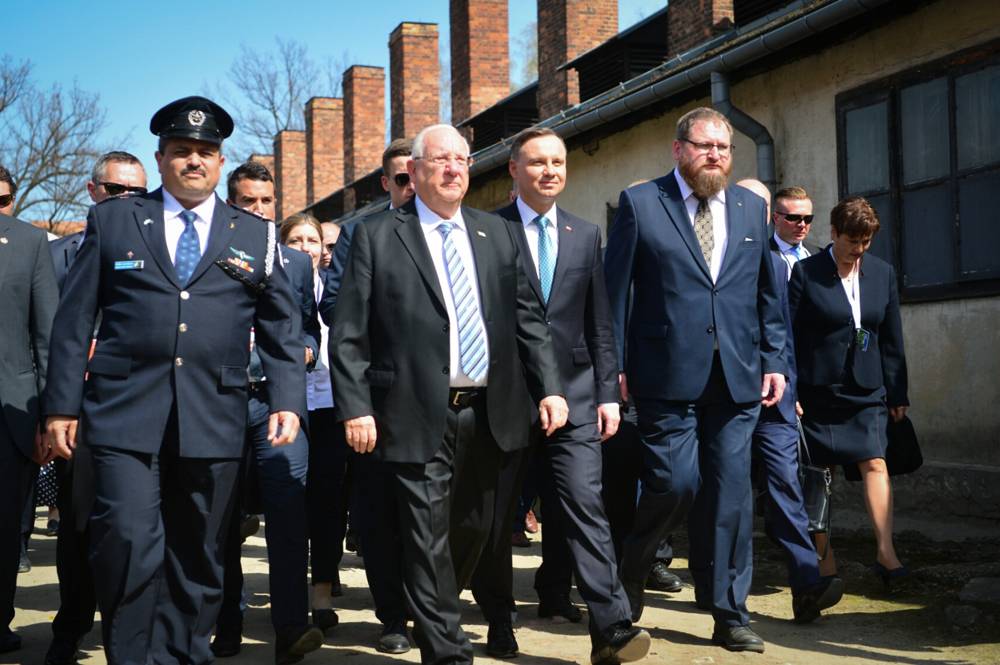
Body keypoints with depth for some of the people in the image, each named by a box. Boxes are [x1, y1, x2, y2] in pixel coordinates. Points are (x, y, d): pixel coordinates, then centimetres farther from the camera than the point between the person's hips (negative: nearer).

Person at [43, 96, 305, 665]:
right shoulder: (112, 221, 10)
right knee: (128, 543, -11)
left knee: (198, 556, 7)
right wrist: (62, 405, 1)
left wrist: (288, 401, -2)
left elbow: (281, 330, 12)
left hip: (215, 421, 2)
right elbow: (75, 320, 7)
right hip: (125, 414, -1)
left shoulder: (256, 236, 13)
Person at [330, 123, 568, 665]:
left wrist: (549, 387, 2)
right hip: (420, 416, -4)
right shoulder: (376, 237, 0)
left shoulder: (496, 234, 12)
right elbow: (349, 334, -3)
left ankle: (435, 613, 37)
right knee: (428, 538, -3)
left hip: (489, 412, 5)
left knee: (473, 530, 15)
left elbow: (527, 318, 11)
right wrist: (355, 408, -11)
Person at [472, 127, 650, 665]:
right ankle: (498, 618, 23)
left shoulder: (586, 235, 12)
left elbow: (599, 323, 12)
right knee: (496, 514, 7)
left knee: (583, 503, -7)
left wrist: (608, 393, 6)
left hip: (572, 393, 2)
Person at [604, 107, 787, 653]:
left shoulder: (750, 208, 13)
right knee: (675, 483, -7)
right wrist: (616, 366, -4)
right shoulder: (640, 203, 1)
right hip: (668, 376, -4)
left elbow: (767, 293, 16)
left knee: (730, 495, 4)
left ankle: (729, 614, 14)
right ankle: (630, 570, 23)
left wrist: (773, 359, 9)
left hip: (737, 378, 4)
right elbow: (615, 290, 0)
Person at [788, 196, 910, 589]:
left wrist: (898, 394, 9)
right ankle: (824, 558, 14)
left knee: (875, 463, -9)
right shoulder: (806, 272, -5)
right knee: (819, 472, 5)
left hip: (866, 390, 3)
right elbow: (789, 335, -5)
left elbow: (892, 339, 10)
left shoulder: (882, 273, 7)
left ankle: (885, 553, -9)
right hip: (818, 390, -2)